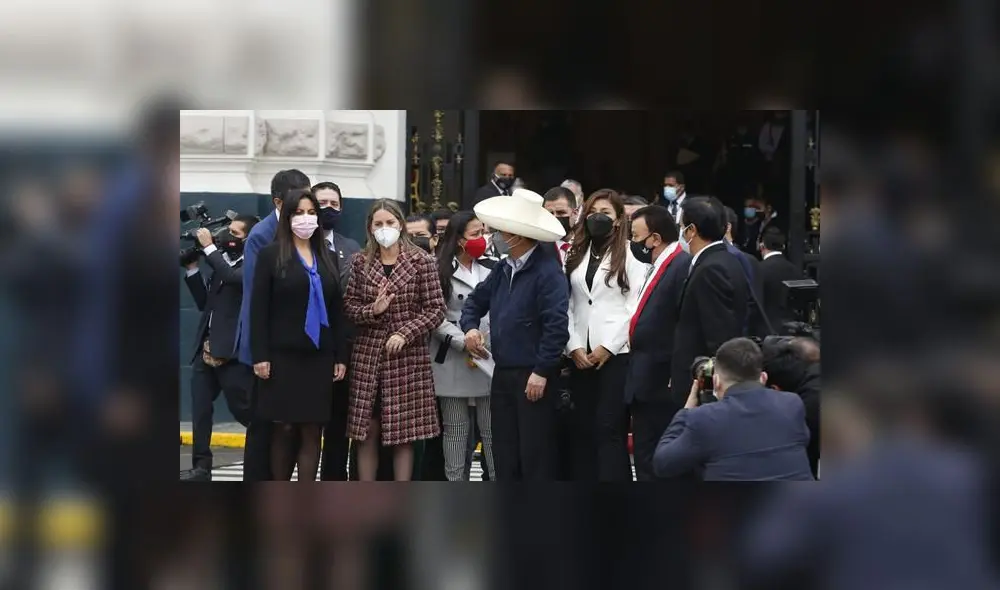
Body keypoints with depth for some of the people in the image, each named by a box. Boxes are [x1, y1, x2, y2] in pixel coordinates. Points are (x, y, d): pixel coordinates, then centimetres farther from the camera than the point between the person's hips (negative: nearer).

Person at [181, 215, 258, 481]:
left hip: (233, 351, -8)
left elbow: (233, 277, -27)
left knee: (245, 410, -2)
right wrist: (192, 268, 8)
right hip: (207, 348, 8)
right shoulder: (223, 261, 17)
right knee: (199, 409, 6)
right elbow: (204, 302, 18)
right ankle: (201, 467, 11)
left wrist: (209, 247, -15)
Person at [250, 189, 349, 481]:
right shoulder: (271, 254, 0)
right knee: (284, 429, 1)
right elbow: (259, 308, -4)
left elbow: (337, 310, 11)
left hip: (318, 356, 3)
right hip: (283, 356, -3)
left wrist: (341, 356, 5)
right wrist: (260, 355, -12)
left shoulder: (327, 258, 12)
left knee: (312, 430, 1)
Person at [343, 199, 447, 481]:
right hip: (368, 355, 2)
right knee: (366, 432, 3)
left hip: (407, 356, -2)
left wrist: (405, 333, -13)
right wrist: (373, 310, -12)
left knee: (403, 434, 1)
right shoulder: (361, 262, 7)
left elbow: (436, 309, -2)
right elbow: (349, 306, 8)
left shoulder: (420, 261, -1)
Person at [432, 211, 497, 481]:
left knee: (492, 429, 0)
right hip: (453, 361, -3)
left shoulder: (491, 270, 10)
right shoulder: (441, 272, -1)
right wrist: (464, 343, -15)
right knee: (456, 428, 5)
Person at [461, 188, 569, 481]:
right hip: (502, 374, 8)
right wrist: (471, 326, 5)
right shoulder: (503, 269, 12)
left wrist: (541, 372, -19)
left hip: (534, 379, -8)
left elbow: (557, 325, -19)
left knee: (536, 456, -4)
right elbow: (475, 300, 26)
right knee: (504, 454, 12)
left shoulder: (547, 270, -14)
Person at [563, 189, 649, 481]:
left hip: (617, 355, -5)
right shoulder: (577, 254, 15)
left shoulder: (631, 253, -2)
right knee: (583, 430, 6)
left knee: (609, 429, -8)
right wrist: (574, 346, -2)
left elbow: (636, 306, -8)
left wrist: (608, 347, -11)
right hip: (581, 356, 5)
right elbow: (568, 306, 10)